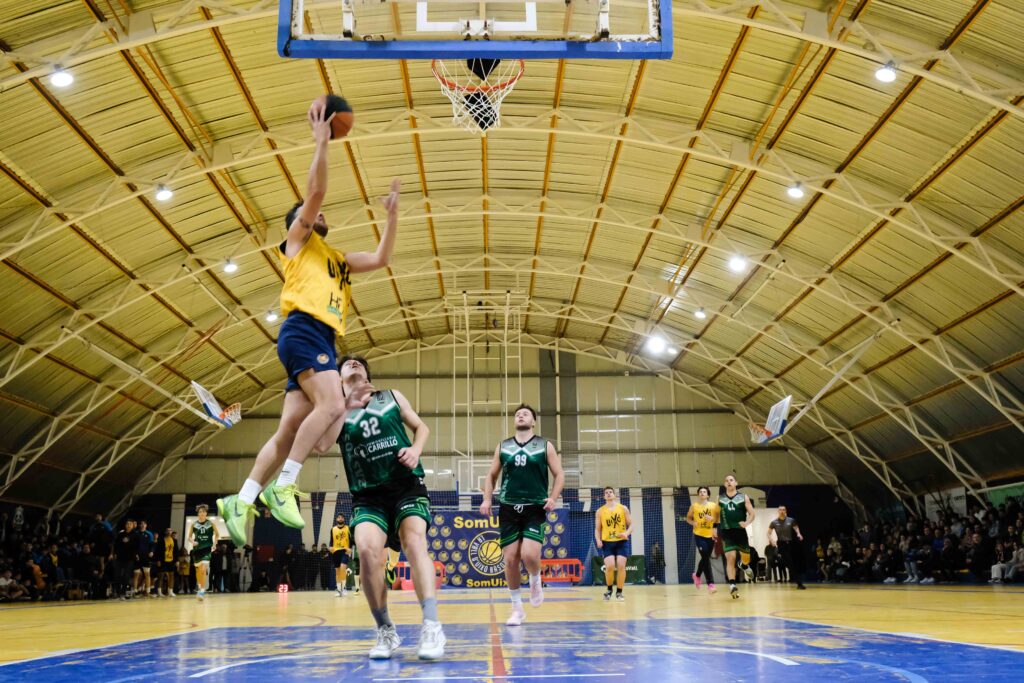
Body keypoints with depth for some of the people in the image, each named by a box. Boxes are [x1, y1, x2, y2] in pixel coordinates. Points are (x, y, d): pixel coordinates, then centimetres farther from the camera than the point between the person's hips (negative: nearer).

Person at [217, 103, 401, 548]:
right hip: (302, 331, -8)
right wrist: (322, 141, -2)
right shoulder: (297, 241, 12)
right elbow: (315, 191, -2)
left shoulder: (337, 260, 32)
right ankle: (282, 486, -20)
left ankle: (241, 501, 3)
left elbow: (382, 259, 29)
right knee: (331, 406, -24)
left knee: (290, 430, 1)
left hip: (323, 341, 8)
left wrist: (392, 216, 24)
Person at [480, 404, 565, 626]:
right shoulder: (503, 447, 10)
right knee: (510, 559, -1)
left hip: (535, 508, -2)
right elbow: (491, 476, 16)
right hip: (509, 508, 2)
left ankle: (535, 581, 17)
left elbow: (559, 474, 3)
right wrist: (487, 499, 2)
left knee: (529, 555, -18)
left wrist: (553, 498, -12)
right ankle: (517, 608, 14)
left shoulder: (545, 446, 4)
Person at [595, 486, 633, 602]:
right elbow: (597, 528, 10)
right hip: (607, 542, 0)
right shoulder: (600, 511, 7)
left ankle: (619, 592, 7)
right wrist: (598, 540, -7)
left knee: (621, 566, -9)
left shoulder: (623, 508, 5)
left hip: (621, 541, 0)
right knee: (609, 566, -14)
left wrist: (626, 533, -16)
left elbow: (631, 524, 5)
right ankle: (609, 589, 11)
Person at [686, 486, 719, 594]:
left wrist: (713, 519, -16)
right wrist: (693, 523, -10)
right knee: (706, 558, -14)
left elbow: (719, 517, 3)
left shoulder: (714, 505, 2)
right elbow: (688, 518, 10)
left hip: (710, 535, 2)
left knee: (705, 558, 14)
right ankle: (710, 584, -14)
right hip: (699, 535, -2)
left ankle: (697, 575, 43)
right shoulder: (694, 506, 1)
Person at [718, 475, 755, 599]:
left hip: (740, 531, 1)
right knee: (730, 557, -14)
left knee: (746, 556, 14)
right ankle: (732, 585, -15)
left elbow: (752, 514, -2)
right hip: (727, 532, -1)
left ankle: (743, 566, 51)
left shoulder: (743, 497, 1)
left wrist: (747, 523, -20)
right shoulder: (720, 498, 6)